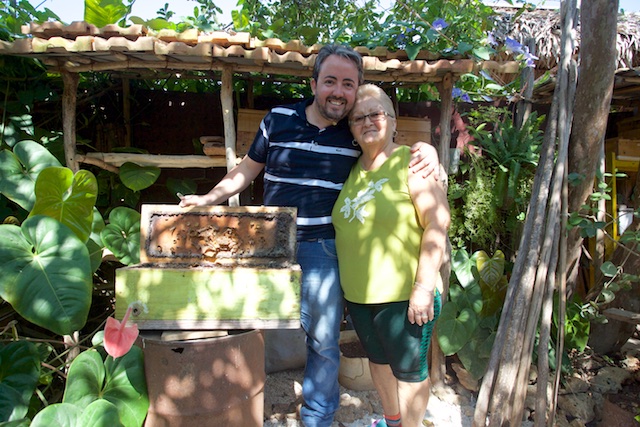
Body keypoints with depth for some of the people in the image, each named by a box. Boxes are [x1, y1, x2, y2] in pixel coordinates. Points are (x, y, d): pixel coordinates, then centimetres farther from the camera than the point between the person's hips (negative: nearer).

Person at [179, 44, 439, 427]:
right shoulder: (278, 120, 0)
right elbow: (248, 169, 11)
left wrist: (426, 150, -8)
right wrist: (208, 199, 3)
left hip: (325, 249, -1)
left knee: (324, 341, 9)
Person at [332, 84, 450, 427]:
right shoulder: (351, 169, 8)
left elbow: (437, 224, -17)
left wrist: (424, 286, -22)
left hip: (404, 294, -7)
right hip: (358, 293, 7)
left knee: (408, 369, 10)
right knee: (378, 360, 23)